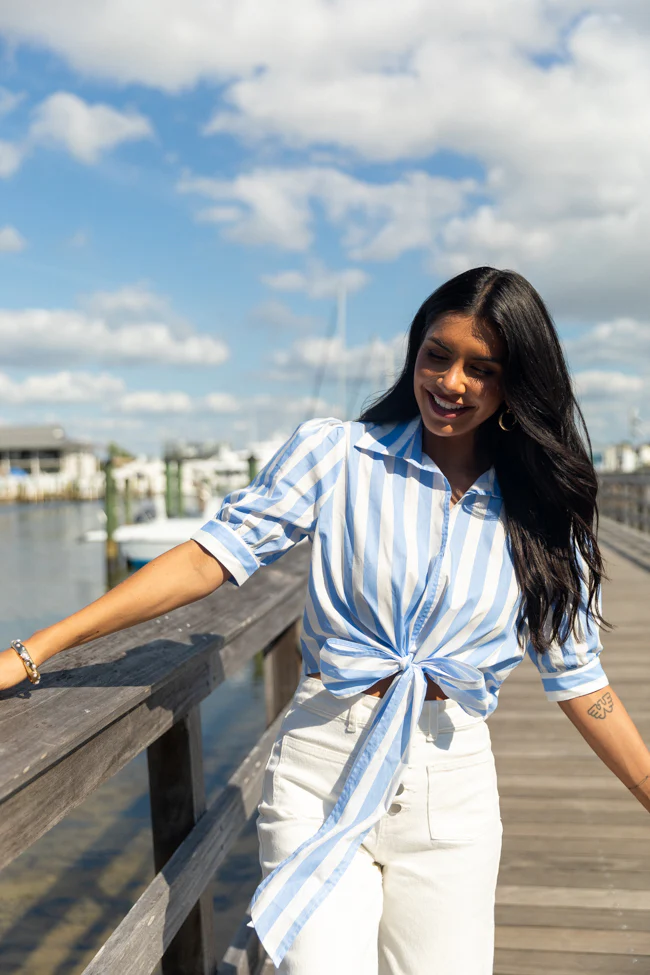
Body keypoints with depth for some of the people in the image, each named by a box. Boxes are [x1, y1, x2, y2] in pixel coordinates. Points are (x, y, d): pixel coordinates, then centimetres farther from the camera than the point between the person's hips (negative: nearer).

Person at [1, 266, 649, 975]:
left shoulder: (539, 516, 3)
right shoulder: (335, 453, -4)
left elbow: (576, 675, 10)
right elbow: (215, 554, -8)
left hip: (452, 792, 2)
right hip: (324, 772, -2)